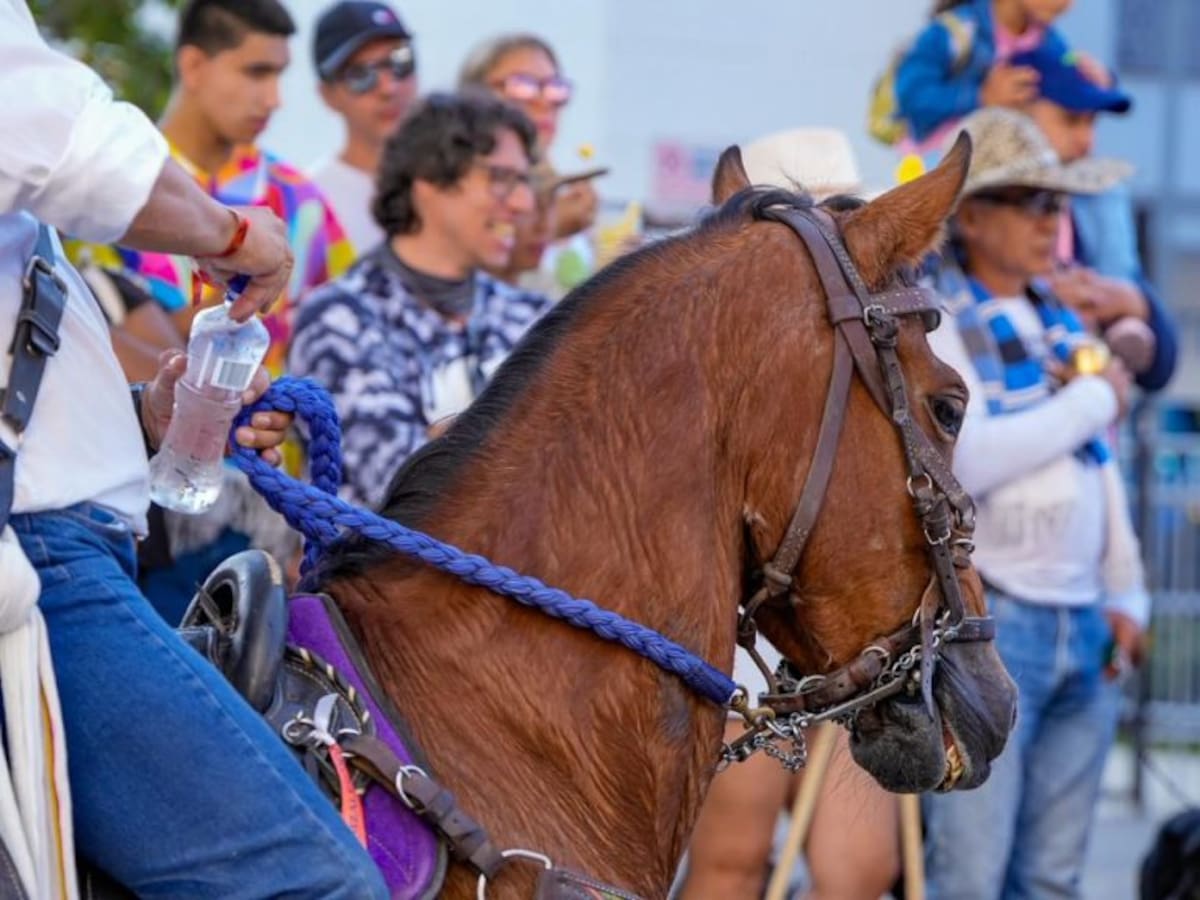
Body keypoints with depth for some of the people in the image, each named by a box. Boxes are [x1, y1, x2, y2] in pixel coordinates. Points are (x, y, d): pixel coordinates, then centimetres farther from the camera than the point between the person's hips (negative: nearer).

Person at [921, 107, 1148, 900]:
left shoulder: (1063, 320, 16)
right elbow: (967, 458, -21)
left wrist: (1126, 595, 13)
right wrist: (1093, 400, -11)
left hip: (1084, 624, 7)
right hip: (987, 624, -7)